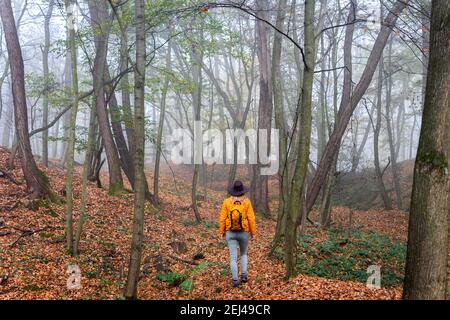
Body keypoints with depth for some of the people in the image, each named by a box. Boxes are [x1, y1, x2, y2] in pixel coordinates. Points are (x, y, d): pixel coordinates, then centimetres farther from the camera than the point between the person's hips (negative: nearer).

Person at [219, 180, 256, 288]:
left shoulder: (227, 202, -6)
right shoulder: (246, 202, -8)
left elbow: (222, 218, -5)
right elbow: (251, 218, -10)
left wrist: (222, 232, 4)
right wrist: (253, 232, -1)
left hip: (231, 233, 0)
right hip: (243, 233, 0)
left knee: (233, 257, 2)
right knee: (243, 254, 22)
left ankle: (235, 280, -1)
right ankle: (244, 275, 11)